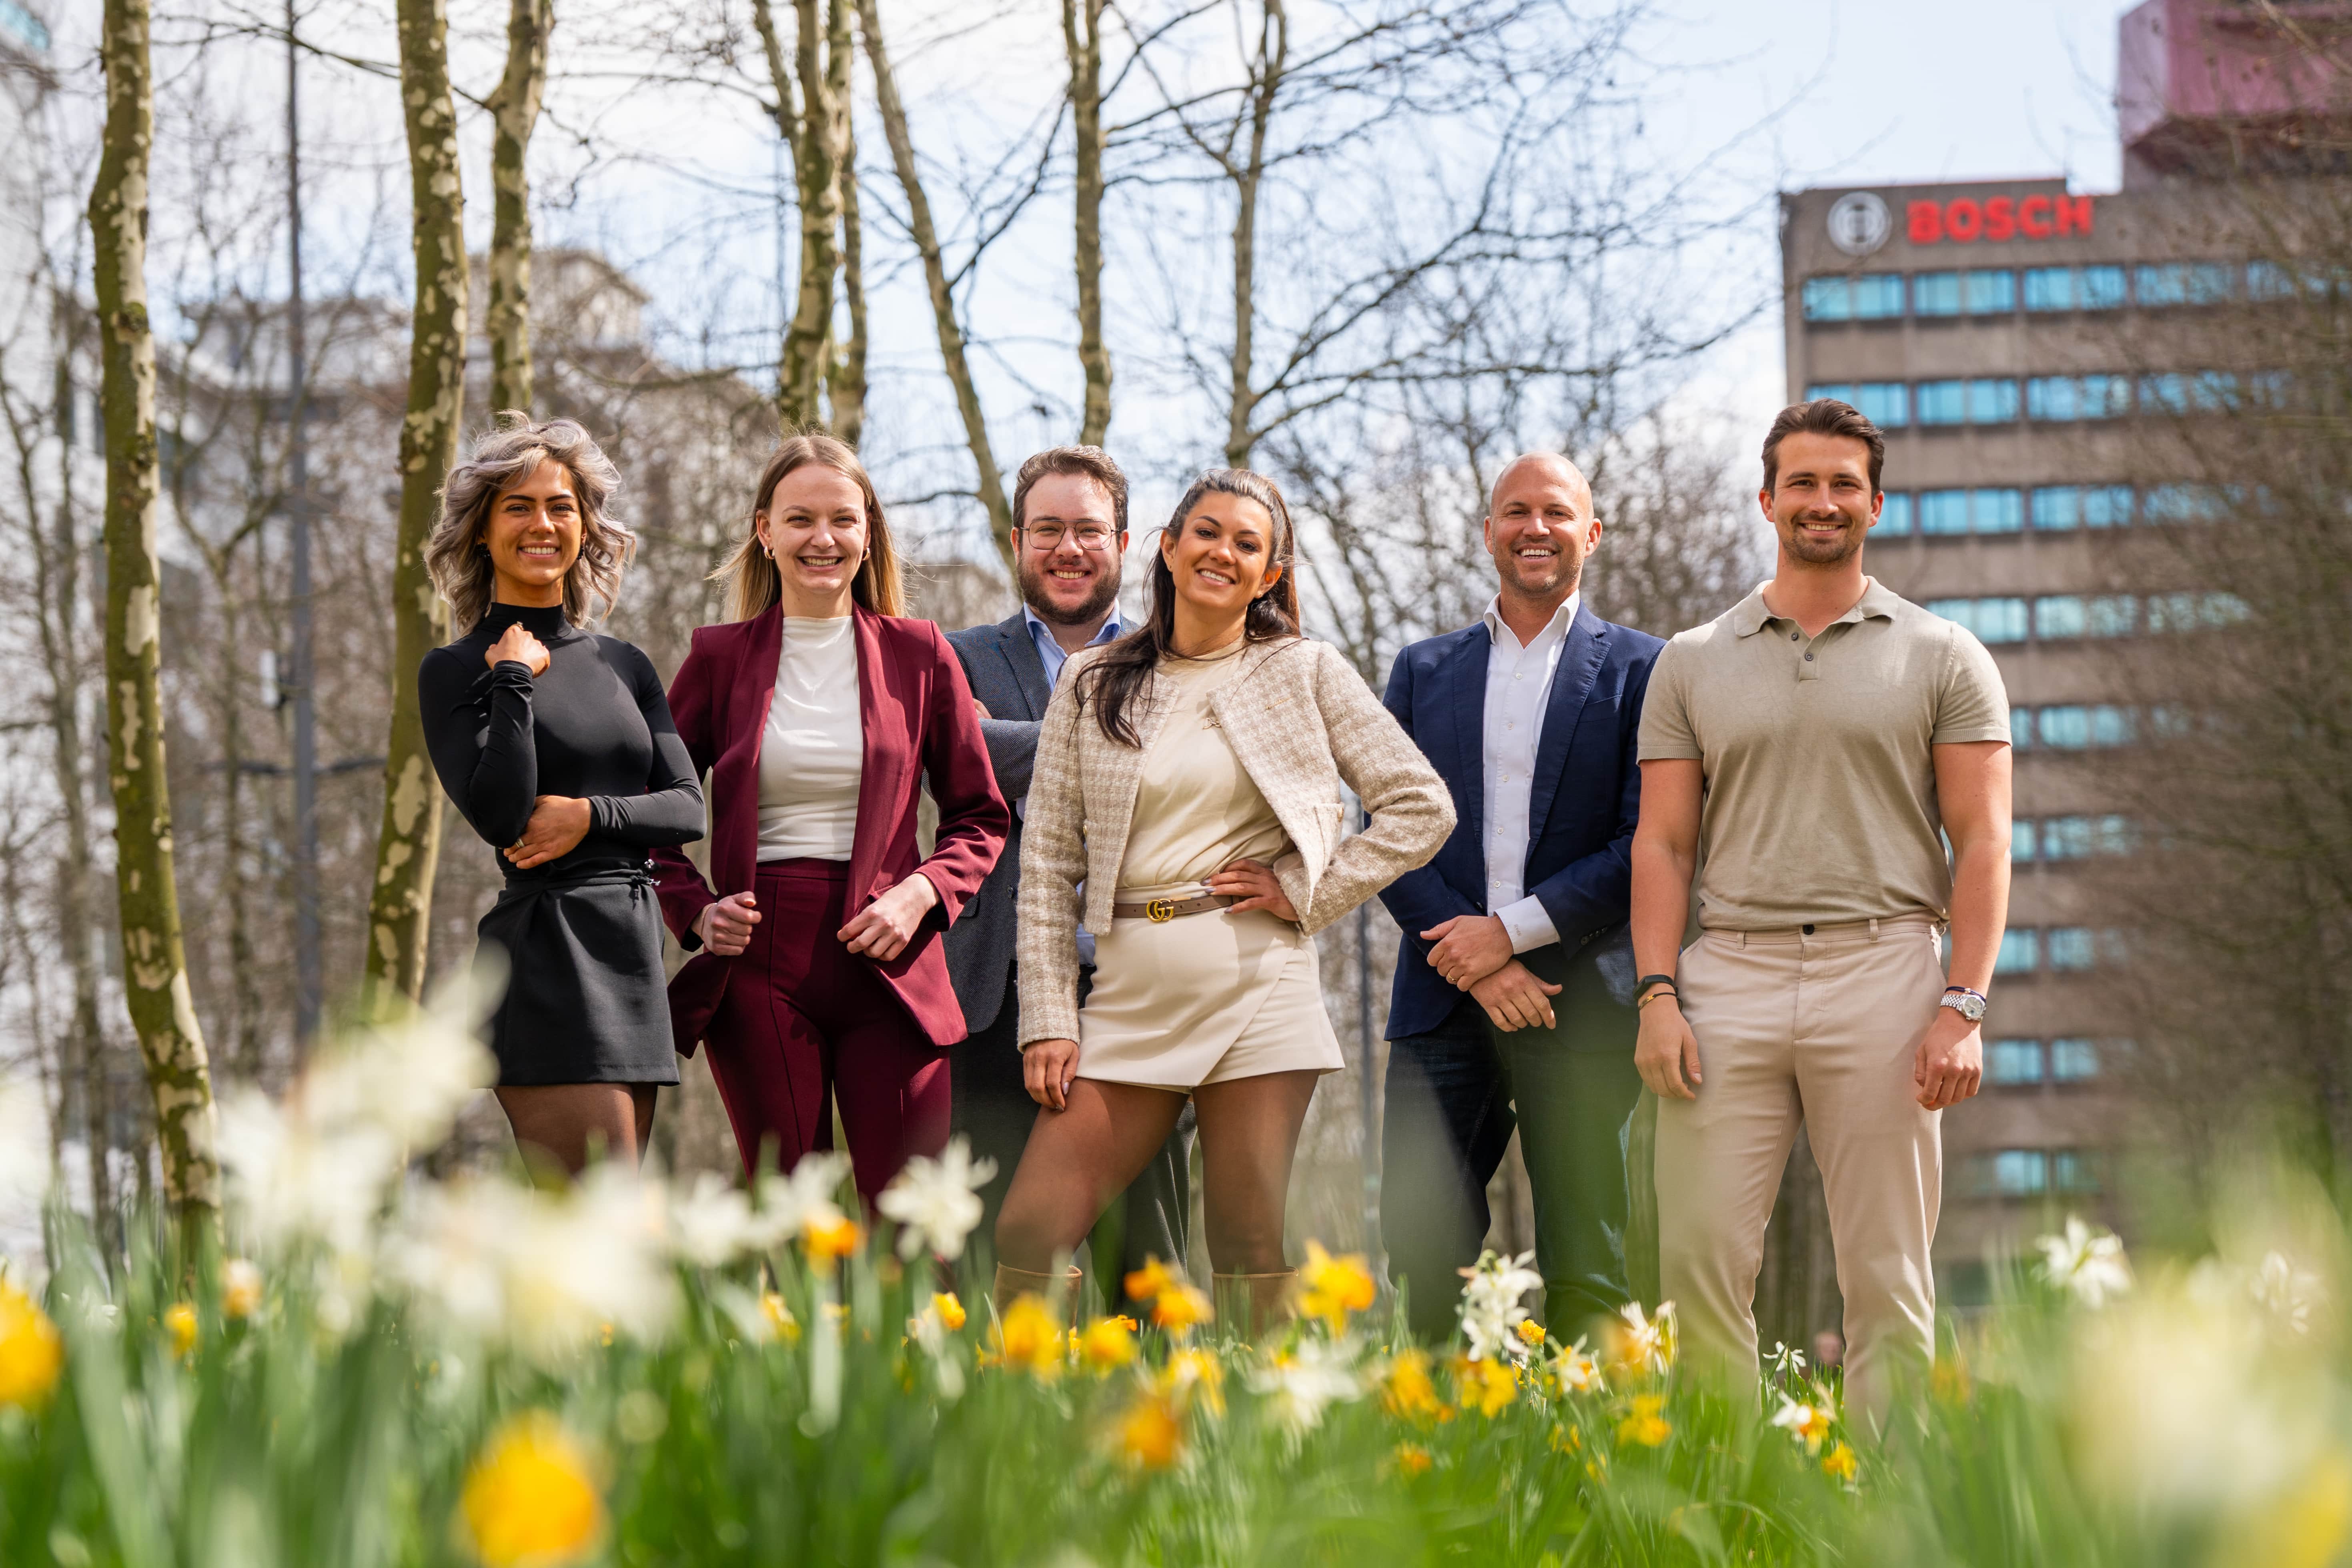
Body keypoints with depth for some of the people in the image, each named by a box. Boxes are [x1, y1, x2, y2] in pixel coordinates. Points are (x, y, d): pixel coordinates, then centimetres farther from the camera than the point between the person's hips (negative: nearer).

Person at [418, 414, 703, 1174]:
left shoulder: (624, 666, 17)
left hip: (634, 951, 6)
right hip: (543, 960, -6)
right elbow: (498, 813, -13)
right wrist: (515, 678, -9)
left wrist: (591, 814, -8)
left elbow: (688, 810, 9)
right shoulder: (455, 671, 0)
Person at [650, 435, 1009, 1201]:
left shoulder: (919, 654, 7)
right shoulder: (720, 657, 7)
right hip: (759, 969, 0)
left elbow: (979, 818, 12)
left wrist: (922, 892, -6)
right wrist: (694, 909, -2)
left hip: (885, 959, 0)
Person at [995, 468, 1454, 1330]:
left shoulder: (1307, 672, 7)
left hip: (1257, 990, -2)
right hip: (1129, 997, 2)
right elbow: (1047, 861, 8)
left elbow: (1422, 807, 6)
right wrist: (1048, 1021, 0)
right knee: (1027, 1233, -7)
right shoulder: (1092, 686, 10)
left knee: (1250, 1256, -1)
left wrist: (1305, 892, -2)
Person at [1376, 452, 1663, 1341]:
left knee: (1583, 1271, 0)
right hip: (1444, 1003, 3)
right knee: (1419, 1255, -3)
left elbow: (1648, 842, -3)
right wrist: (1471, 960, -7)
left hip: (1579, 1005, -2)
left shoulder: (1640, 670, 5)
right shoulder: (1424, 670, 15)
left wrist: (1512, 930, -12)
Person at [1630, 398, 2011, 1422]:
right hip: (1729, 975, 2)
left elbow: (1981, 844, 3)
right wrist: (1658, 995, -3)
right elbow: (1663, 845, 10)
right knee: (1699, 1259, -5)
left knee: (1887, 1275, 0)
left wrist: (1963, 1007, -8)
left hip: (1882, 973, -1)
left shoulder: (1941, 658, 8)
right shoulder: (1693, 663, 14)